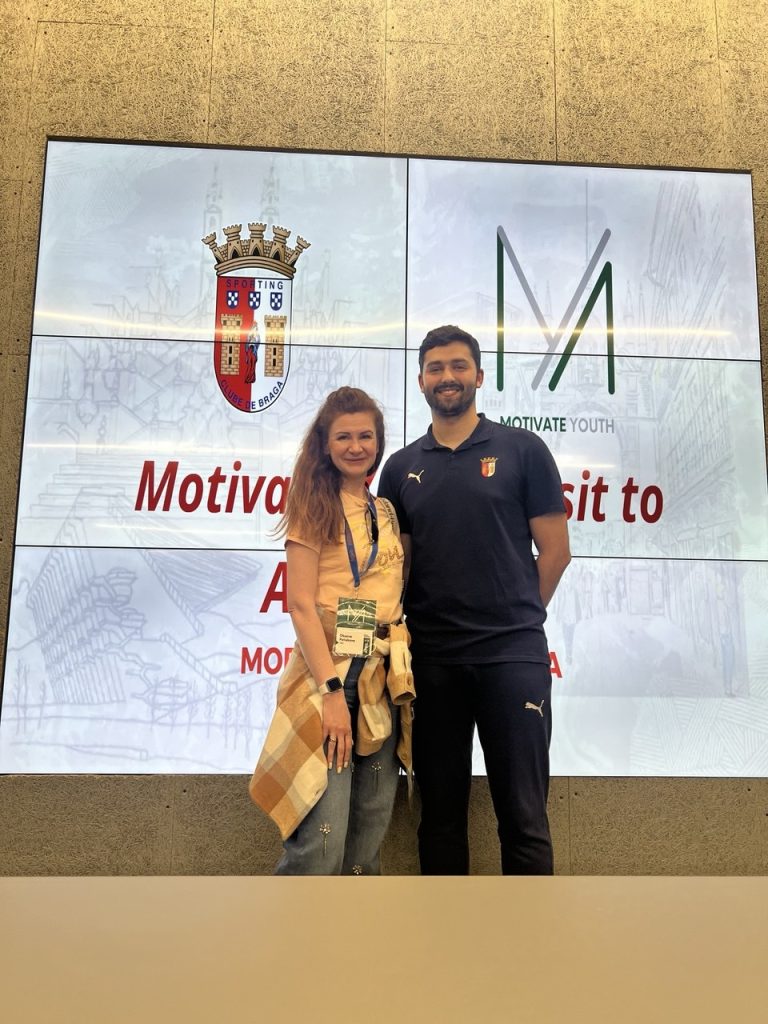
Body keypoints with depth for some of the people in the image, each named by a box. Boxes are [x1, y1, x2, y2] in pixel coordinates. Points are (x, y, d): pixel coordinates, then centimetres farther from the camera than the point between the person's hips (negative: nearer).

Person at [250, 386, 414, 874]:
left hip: (385, 683, 6)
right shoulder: (314, 505, -2)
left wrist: (404, 681, 6)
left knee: (370, 837, 11)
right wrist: (333, 690, -17)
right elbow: (302, 605, -9)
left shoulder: (387, 513, 15)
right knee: (321, 842, -8)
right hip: (328, 676, -6)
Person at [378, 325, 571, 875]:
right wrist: (402, 628, 1)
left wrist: (514, 618, 2)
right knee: (440, 810, 13)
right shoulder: (402, 467, 10)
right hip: (431, 660, 3)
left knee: (523, 813, 3)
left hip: (512, 655, -3)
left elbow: (554, 550, 1)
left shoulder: (522, 449, 1)